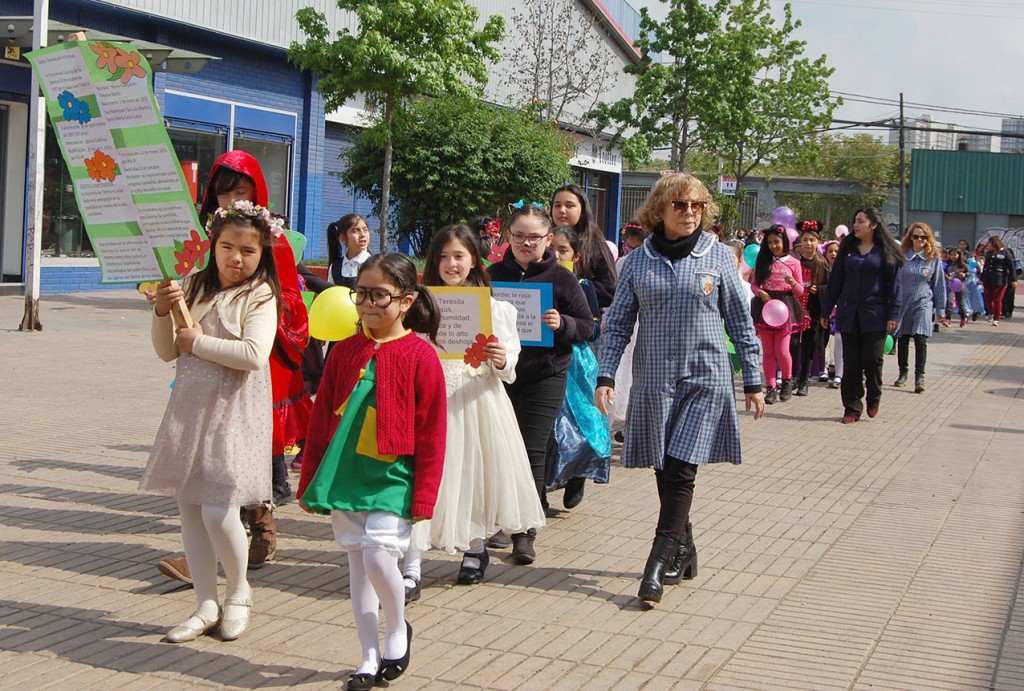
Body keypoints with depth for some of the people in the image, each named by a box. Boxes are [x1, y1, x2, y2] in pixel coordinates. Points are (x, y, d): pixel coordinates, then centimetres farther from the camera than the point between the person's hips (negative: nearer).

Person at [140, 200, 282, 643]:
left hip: (234, 413, -6)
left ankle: (239, 592, 18)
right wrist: (163, 313, -7)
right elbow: (167, 352, 10)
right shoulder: (195, 288, 8)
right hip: (191, 407, 6)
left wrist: (198, 342, -13)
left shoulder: (260, 296, -8)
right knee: (188, 506, 8)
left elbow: (254, 355, -23)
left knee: (218, 510, -9)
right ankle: (206, 606, 21)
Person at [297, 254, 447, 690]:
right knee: (356, 562, 8)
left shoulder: (420, 356, -8)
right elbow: (321, 419, 11)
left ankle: (398, 629, 15)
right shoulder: (345, 352, 6)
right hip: (344, 475, 5)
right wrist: (310, 481, 10)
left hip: (391, 478, -5)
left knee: (378, 556, -15)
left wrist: (424, 494, -8)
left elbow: (431, 431, -7)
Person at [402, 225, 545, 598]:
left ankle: (475, 550, 34)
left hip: (476, 399, 0)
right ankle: (411, 570, -7)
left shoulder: (491, 306, 2)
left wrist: (500, 360, -19)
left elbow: (509, 365, 1)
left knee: (476, 472, 10)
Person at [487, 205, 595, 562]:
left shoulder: (561, 278, -3)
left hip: (544, 376, -3)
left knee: (532, 452, -5)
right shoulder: (494, 273, 5)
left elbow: (588, 326, -1)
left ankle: (525, 532, 2)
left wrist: (562, 324, -20)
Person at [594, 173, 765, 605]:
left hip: (706, 379, -2)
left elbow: (741, 323, 5)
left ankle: (660, 562, -7)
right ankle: (683, 552, 23)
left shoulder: (718, 257, 2)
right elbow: (617, 325, 7)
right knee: (665, 472, 7)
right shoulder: (637, 262, 5)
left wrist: (754, 381, 4)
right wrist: (605, 377, -3)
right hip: (654, 381, 2)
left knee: (680, 470, -10)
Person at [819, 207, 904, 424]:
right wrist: (826, 310, 10)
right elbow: (835, 281, 12)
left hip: (875, 315, -3)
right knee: (851, 362, 3)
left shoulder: (885, 252, 0)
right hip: (849, 314, 3)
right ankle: (852, 407, 9)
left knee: (872, 359, 0)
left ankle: (873, 399, 25)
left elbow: (894, 284, -2)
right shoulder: (848, 249, 10)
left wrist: (894, 315, -9)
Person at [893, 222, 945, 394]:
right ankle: (903, 373, 25)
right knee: (902, 340, 11)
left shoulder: (934, 259, 1)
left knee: (920, 339, -13)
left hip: (923, 304, -2)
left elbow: (939, 285, 5)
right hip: (902, 304, 2)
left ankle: (919, 377, -9)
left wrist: (940, 308, 3)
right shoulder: (901, 256, 3)